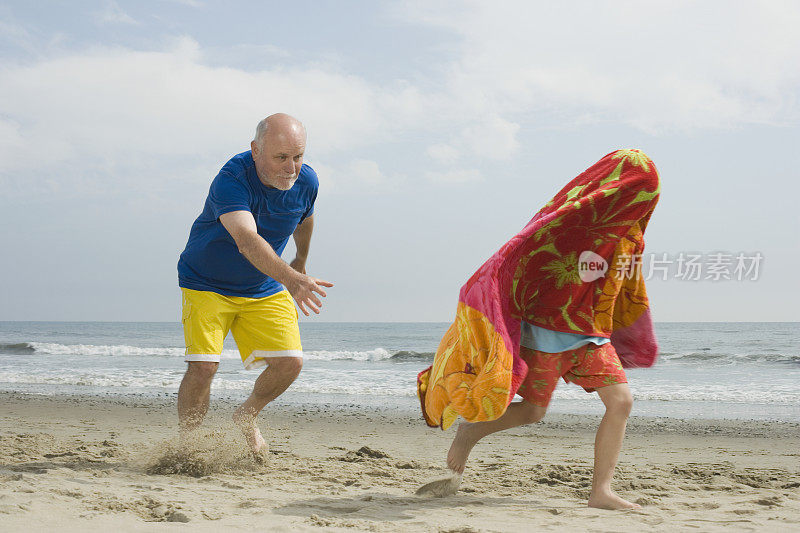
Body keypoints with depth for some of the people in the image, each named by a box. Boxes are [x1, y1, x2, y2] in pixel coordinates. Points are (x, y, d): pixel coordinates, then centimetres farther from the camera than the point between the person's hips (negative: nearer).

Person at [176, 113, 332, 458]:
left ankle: (247, 416, 22)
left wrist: (301, 262, 28)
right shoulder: (231, 180, -31)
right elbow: (246, 240, -47)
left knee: (290, 362, -7)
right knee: (203, 365, -18)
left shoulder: (306, 182, -13)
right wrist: (290, 278, -62)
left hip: (265, 289, 5)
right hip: (206, 284, -4)